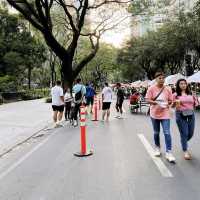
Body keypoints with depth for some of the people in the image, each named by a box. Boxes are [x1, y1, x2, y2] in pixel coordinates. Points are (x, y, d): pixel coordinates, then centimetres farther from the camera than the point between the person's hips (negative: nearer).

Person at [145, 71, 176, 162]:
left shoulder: (167, 89, -1)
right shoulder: (151, 88, -7)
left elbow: (170, 100, 8)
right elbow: (148, 100, -8)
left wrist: (167, 103, -14)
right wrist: (156, 102, -23)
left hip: (165, 114, 0)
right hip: (155, 114, 0)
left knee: (167, 133, -8)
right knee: (156, 132, 14)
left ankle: (168, 152, -2)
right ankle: (157, 148, 34)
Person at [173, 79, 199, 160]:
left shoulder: (191, 94, 9)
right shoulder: (176, 94, -1)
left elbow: (195, 103, 17)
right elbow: (173, 105, 0)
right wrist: (175, 102, -21)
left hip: (191, 114, 4)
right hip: (180, 115, -4)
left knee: (190, 133, 10)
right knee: (184, 133, -2)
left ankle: (184, 143, 40)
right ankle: (185, 151, 11)